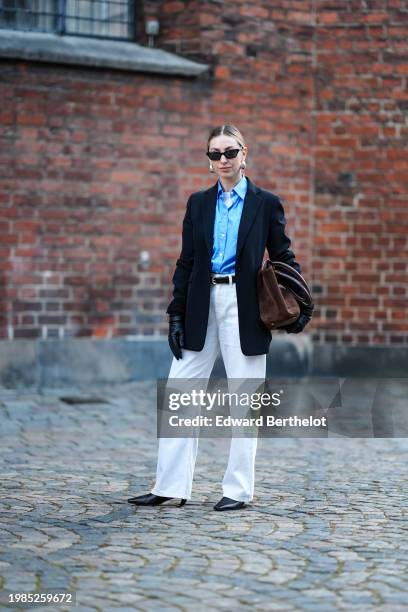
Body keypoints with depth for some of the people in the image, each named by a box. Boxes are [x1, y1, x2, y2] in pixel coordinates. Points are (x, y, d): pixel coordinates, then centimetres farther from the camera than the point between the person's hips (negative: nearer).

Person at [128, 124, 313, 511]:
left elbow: (283, 257, 5)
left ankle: (238, 489, 11)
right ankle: (171, 486, 7)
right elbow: (186, 262, 10)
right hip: (202, 304, 3)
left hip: (243, 305, -3)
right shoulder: (198, 203, 10)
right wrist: (176, 315, 4)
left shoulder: (265, 203, 2)